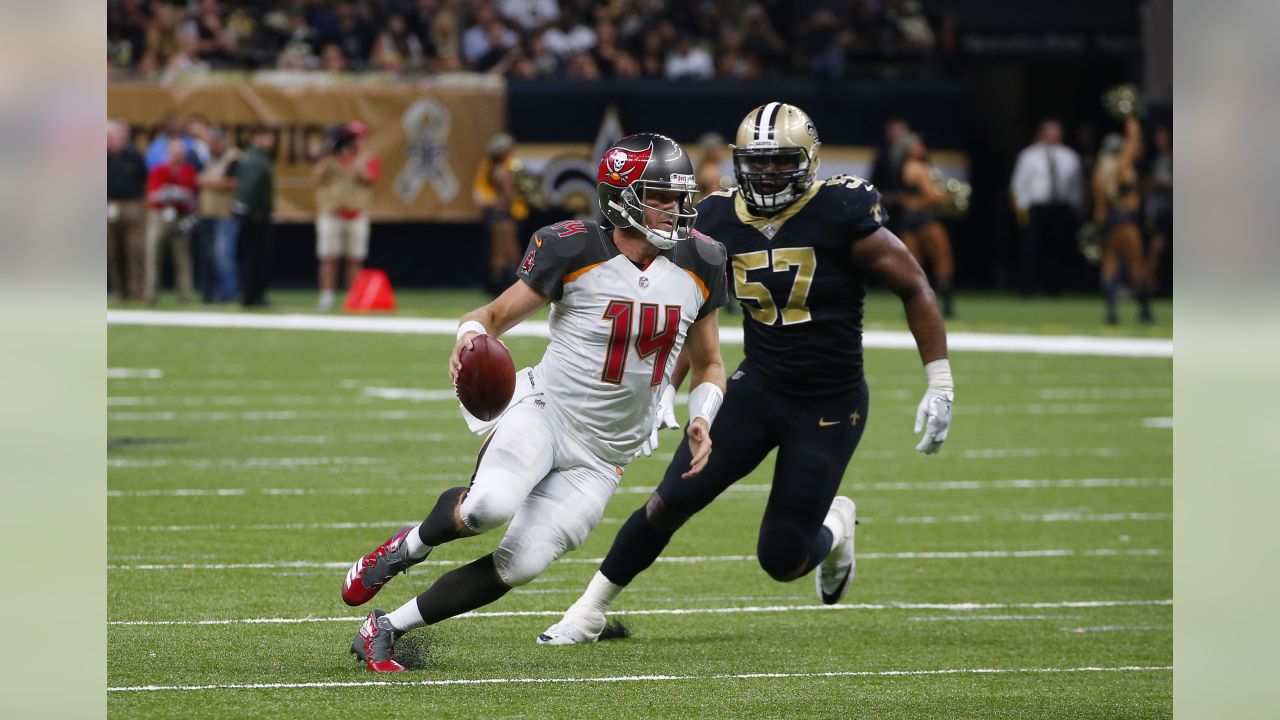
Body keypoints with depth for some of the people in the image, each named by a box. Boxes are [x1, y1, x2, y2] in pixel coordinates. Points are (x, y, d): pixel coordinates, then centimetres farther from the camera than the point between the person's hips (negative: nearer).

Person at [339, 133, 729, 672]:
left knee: (517, 566, -10)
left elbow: (708, 365, 15)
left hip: (599, 460, 4)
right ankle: (411, 545, 1)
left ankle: (386, 629, 6)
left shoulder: (698, 265, 1)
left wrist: (702, 419, -5)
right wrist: (471, 335, -26)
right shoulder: (575, 252, -12)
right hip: (547, 411, -4)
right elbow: (496, 315, -2)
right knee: (489, 507, -34)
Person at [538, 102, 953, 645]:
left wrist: (939, 386, -9)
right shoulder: (722, 220, -1)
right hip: (757, 389, 4)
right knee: (671, 501, -9)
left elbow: (914, 288, -8)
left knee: (782, 560, -4)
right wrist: (668, 385, 14)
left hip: (830, 409, -4)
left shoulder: (841, 214, -15)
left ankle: (835, 526, 32)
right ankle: (590, 610, 7)